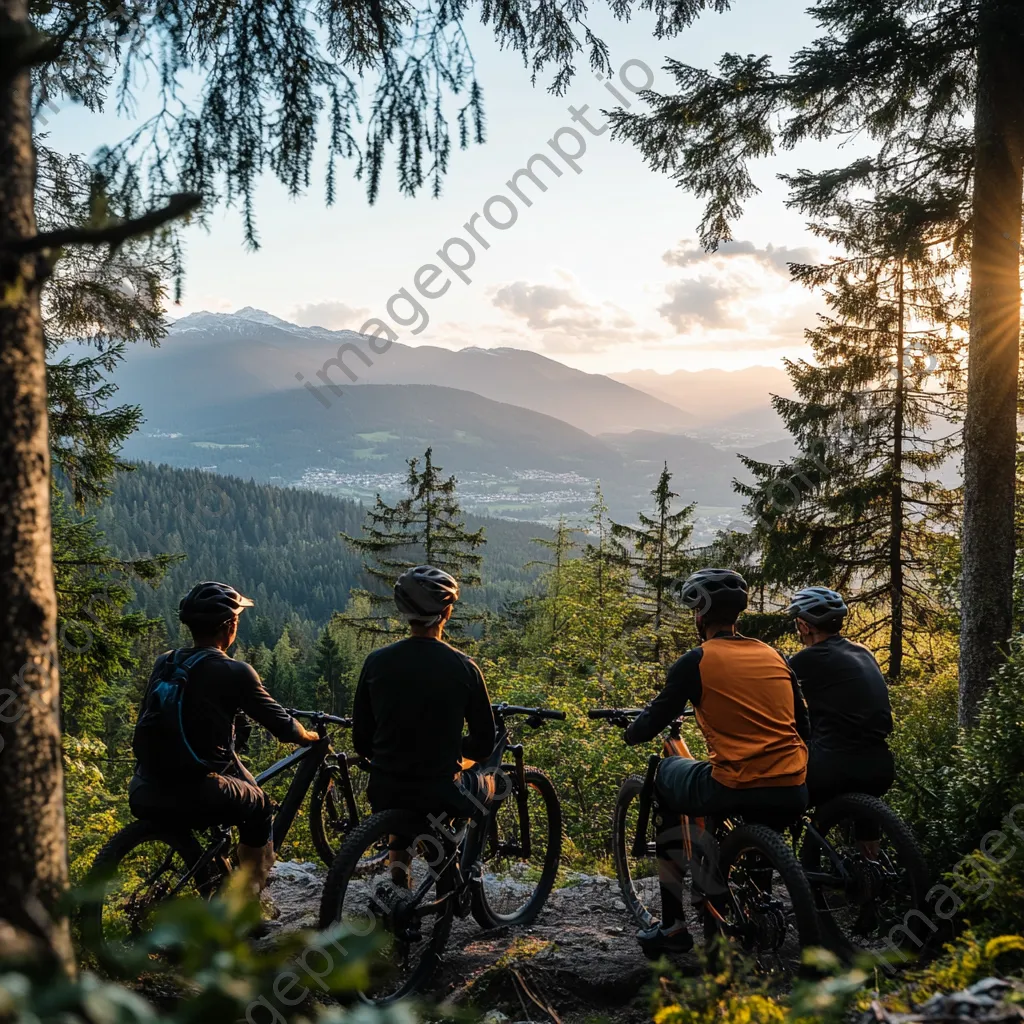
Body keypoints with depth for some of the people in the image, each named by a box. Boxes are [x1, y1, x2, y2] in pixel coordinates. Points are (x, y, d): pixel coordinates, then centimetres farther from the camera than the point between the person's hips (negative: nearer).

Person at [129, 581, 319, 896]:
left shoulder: (164, 663, 7)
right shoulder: (234, 673, -10)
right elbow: (281, 725, -1)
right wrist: (312, 737, 20)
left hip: (144, 794, 6)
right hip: (196, 796, -5)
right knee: (260, 807, 24)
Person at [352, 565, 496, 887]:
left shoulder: (376, 662, -4)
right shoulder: (463, 667, -10)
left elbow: (361, 742, 3)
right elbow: (484, 745, -2)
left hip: (383, 794, 2)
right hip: (439, 797, -2)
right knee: (486, 782, 30)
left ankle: (398, 863, 19)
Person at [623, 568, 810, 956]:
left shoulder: (697, 661, -1)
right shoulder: (774, 656, 14)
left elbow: (655, 721, 5)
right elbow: (803, 728, 19)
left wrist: (630, 733, 27)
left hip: (736, 789, -5)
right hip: (793, 794, 6)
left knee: (668, 773, 23)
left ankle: (674, 925, 21)